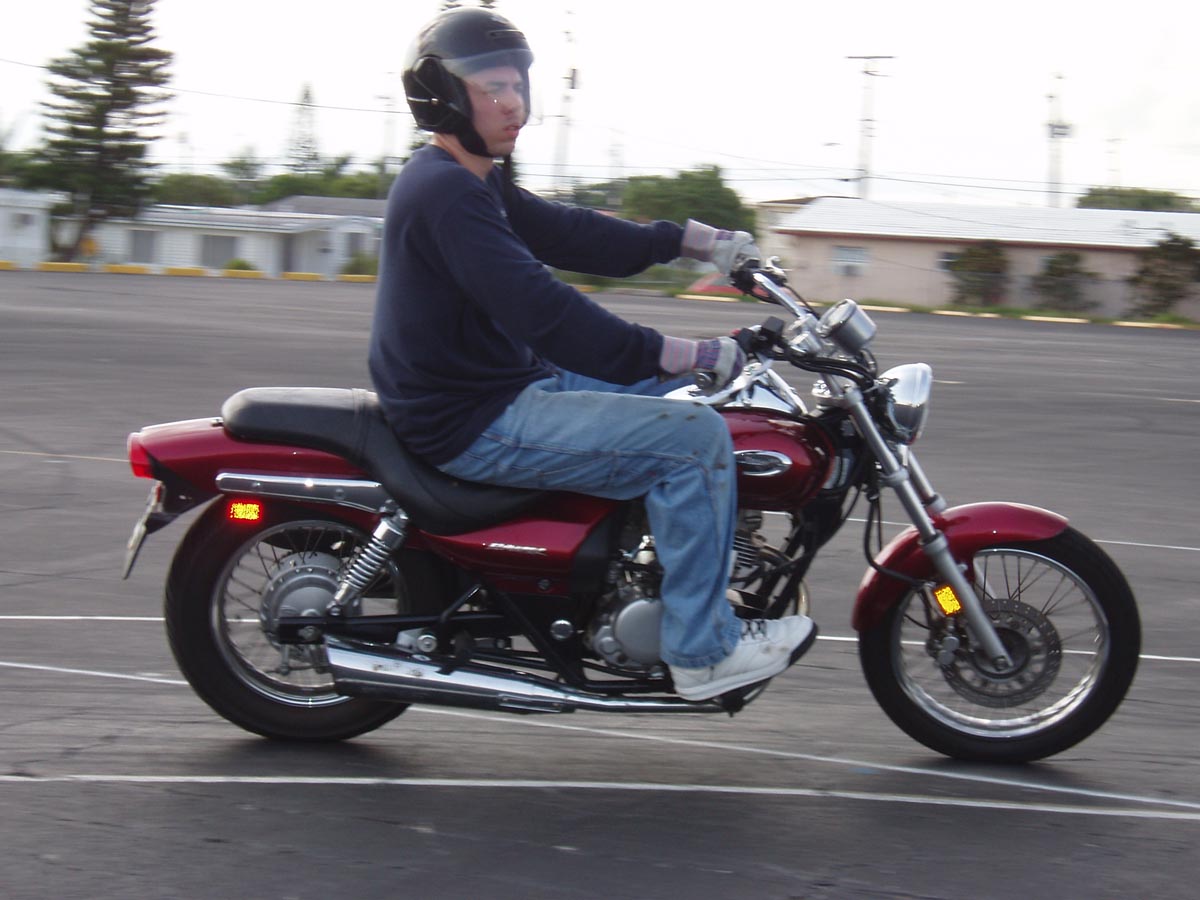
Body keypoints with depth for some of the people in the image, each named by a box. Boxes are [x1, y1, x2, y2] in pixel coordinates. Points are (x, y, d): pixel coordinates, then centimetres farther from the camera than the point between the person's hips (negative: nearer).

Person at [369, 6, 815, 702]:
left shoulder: (478, 183, 14)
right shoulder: (442, 191, -20)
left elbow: (570, 235, 18)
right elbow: (538, 307, -29)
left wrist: (691, 240, 10)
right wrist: (673, 355, -31)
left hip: (511, 387, 11)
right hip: (474, 426, -11)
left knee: (689, 400, 20)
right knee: (695, 438, -18)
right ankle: (701, 650, -13)